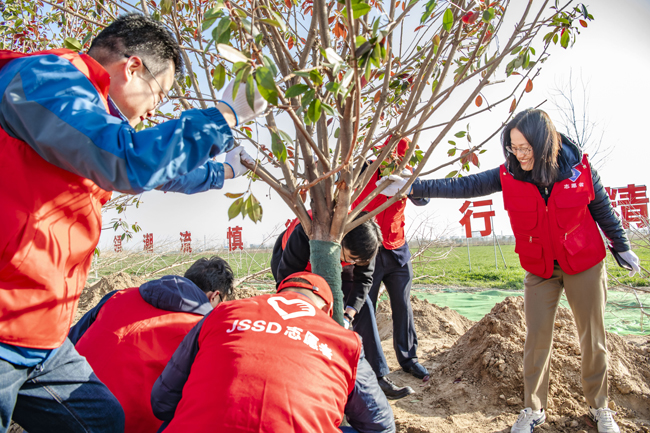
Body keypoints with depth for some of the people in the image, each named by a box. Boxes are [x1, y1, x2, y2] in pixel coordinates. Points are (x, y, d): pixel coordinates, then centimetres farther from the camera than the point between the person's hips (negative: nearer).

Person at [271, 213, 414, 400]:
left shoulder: (362, 240, -30)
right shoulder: (305, 233, -43)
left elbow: (363, 279, -20)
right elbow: (287, 277, -33)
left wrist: (348, 316, -34)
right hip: (295, 266, -3)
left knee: (363, 305, -10)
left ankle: (379, 377, -2)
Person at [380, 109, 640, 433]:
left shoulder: (579, 167, -14)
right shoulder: (509, 175, -13)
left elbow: (602, 209, 0)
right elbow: (463, 186, -19)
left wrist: (622, 248, 10)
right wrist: (413, 187, -28)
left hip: (585, 264, 0)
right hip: (539, 269, 1)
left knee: (592, 338, 10)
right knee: (536, 338, 4)